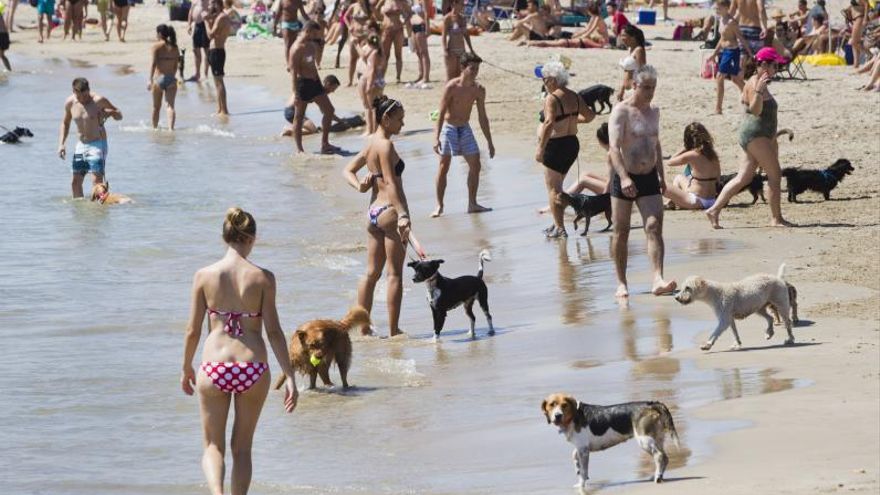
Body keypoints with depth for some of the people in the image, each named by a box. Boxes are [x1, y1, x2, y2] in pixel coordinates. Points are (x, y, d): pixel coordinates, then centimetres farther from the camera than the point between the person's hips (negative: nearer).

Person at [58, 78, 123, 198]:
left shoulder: (99, 101, -15)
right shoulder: (70, 103, -2)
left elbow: (119, 115, -4)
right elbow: (65, 123, 15)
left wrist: (110, 113, -27)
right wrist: (61, 144, 5)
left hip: (97, 144, -5)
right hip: (81, 145, 5)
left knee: (97, 180, -17)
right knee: (75, 182, 7)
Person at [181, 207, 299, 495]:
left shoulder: (204, 276, -3)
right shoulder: (262, 277, -6)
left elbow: (193, 331, 1)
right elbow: (273, 331, -7)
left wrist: (186, 369, 17)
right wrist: (289, 377, -2)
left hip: (214, 368, 0)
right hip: (253, 369, 0)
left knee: (214, 447, 12)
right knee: (242, 449, 17)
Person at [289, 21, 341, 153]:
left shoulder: (311, 44, 10)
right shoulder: (297, 48, -18)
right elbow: (293, 71, -20)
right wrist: (295, 93, -23)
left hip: (314, 82, 9)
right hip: (303, 83, -9)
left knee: (329, 110, 8)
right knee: (299, 116, 2)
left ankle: (325, 144, 15)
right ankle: (299, 149, 8)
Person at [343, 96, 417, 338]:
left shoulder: (371, 143, 13)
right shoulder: (385, 145, -14)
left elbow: (348, 170, 18)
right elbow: (390, 183, -22)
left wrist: (359, 186, -2)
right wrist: (402, 214, -28)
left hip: (373, 212, 9)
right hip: (389, 211, -9)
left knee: (372, 272, 12)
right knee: (394, 273, -3)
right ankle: (393, 329, -1)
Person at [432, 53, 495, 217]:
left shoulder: (478, 90, -3)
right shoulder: (451, 87, -17)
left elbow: (482, 117, 6)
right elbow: (441, 114, -17)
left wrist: (490, 142, 7)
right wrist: (436, 138, -25)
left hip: (465, 129, 5)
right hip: (448, 128, -5)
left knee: (475, 165, 1)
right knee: (444, 166, -4)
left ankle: (472, 204, 11)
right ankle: (439, 206, 2)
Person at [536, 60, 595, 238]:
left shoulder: (552, 99, -17)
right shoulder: (574, 97, 6)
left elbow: (549, 123, -29)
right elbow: (590, 115, 15)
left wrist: (540, 149, -26)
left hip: (556, 145, -8)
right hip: (572, 143, 8)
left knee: (553, 187, -1)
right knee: (557, 185, 21)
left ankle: (559, 228, -3)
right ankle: (557, 223, 26)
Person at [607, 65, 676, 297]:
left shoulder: (654, 111, 12)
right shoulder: (621, 111, -10)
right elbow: (614, 147, -20)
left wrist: (661, 175, 22)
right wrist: (624, 177, -31)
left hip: (649, 178, 5)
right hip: (625, 179, -5)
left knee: (654, 227, -11)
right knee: (621, 232, 4)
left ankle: (658, 280, -19)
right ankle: (621, 283, 14)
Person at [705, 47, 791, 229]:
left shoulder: (760, 82, 18)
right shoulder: (754, 83, -14)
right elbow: (755, 110, -26)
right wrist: (758, 91, -42)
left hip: (762, 137, 10)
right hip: (755, 134, -10)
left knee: (743, 178, 7)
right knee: (775, 174, -8)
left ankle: (714, 210, 4)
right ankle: (776, 218, -5)